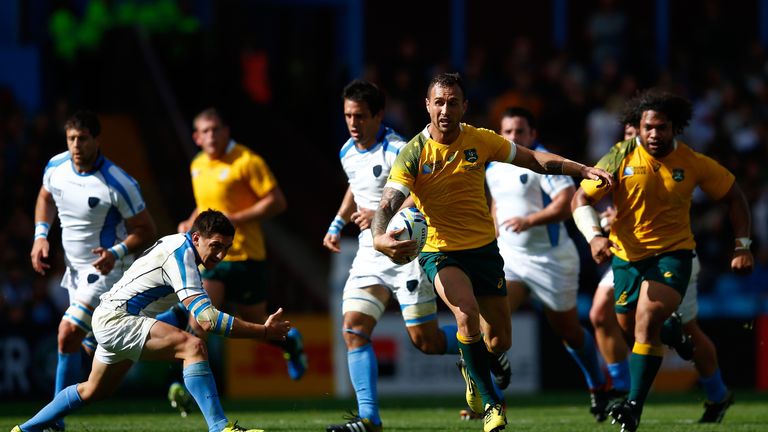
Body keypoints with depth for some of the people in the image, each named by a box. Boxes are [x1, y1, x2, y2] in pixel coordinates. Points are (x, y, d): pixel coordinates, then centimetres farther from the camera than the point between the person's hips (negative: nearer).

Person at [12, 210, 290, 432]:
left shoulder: (180, 245, 7)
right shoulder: (181, 255, -23)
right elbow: (206, 319, -31)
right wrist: (262, 331, -29)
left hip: (109, 320, 11)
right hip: (115, 319, -11)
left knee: (94, 391, 29)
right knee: (193, 345, -27)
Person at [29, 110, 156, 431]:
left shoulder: (118, 184, -23)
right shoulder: (56, 166, -6)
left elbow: (146, 229, -13)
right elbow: (46, 198, 17)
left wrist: (116, 253, -29)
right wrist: (40, 236, 3)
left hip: (106, 270, -8)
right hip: (74, 268, 8)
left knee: (68, 334, -18)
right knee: (91, 344, 17)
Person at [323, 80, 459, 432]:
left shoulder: (397, 151, -16)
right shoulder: (348, 153, 8)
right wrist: (338, 224, 21)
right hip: (370, 254, 7)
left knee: (425, 341, -4)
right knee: (354, 329, -11)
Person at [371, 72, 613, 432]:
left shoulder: (480, 141, -5)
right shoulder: (413, 153, -14)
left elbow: (534, 159, 7)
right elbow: (388, 204, -22)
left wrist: (583, 170, -1)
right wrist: (380, 237, -43)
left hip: (484, 249, 4)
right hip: (440, 252, -4)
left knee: (499, 342, 6)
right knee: (467, 312, -32)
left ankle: (472, 369, 45)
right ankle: (489, 402, -18)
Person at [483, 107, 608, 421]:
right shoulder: (494, 168, 8)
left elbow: (567, 203, -24)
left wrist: (529, 221, -32)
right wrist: (497, 239, 20)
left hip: (550, 259, -5)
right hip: (509, 256, 5)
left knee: (568, 330, 8)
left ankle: (598, 387, 32)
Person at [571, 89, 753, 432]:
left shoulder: (693, 163, -5)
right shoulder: (621, 158, -7)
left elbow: (733, 196, 8)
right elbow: (581, 200, -6)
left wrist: (742, 245, 0)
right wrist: (593, 236, -24)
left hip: (673, 253, -3)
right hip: (627, 256, 3)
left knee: (647, 321, -23)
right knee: (628, 329, 11)